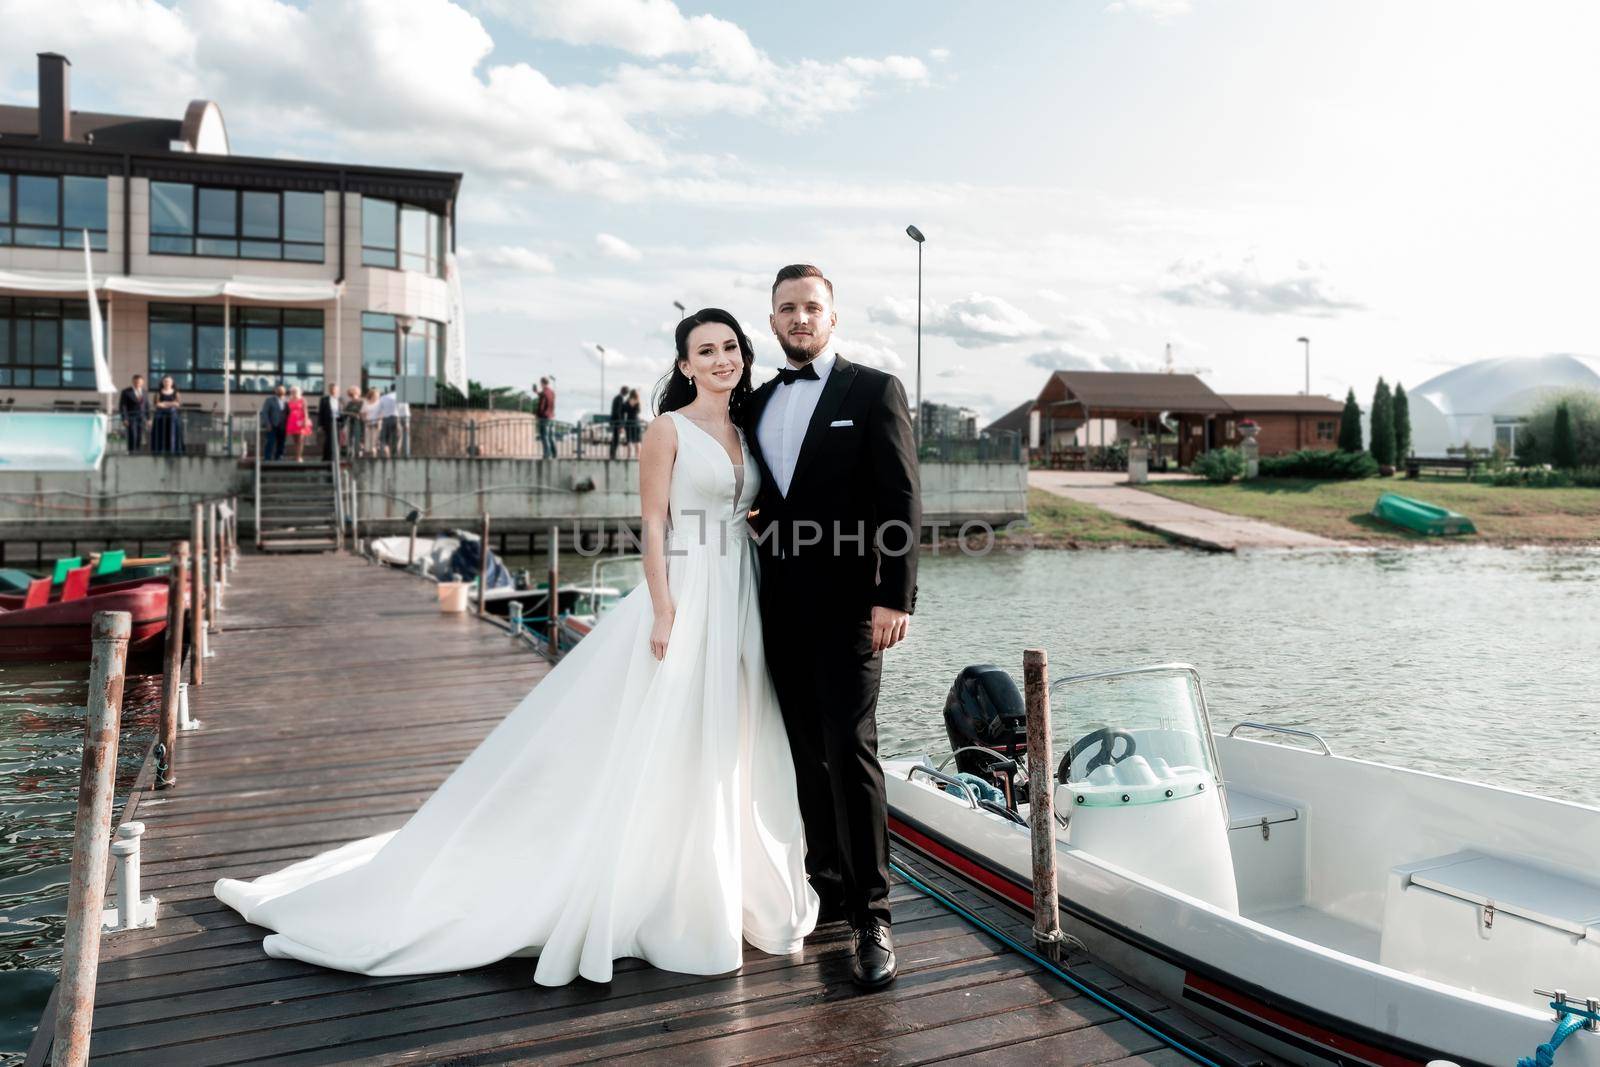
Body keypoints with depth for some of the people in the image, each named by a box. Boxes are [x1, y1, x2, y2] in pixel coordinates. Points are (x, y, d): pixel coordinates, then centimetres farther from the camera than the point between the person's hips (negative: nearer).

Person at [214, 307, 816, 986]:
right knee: (662, 757, -2)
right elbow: (653, 527, -10)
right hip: (684, 597, -7)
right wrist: (664, 611, -17)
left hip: (740, 605, 7)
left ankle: (725, 894, 27)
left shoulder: (744, 433, 14)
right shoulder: (669, 429, -5)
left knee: (727, 757, 13)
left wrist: (759, 607, 12)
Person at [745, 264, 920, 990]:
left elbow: (901, 501, -7)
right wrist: (750, 596, 12)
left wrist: (896, 597, -15)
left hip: (847, 601, -5)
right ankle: (828, 886, 24)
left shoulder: (873, 390, -1)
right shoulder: (756, 404, 15)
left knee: (849, 749, -9)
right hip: (779, 604, 5)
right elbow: (755, 502, 16)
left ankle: (871, 915, 0)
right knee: (807, 754, 11)